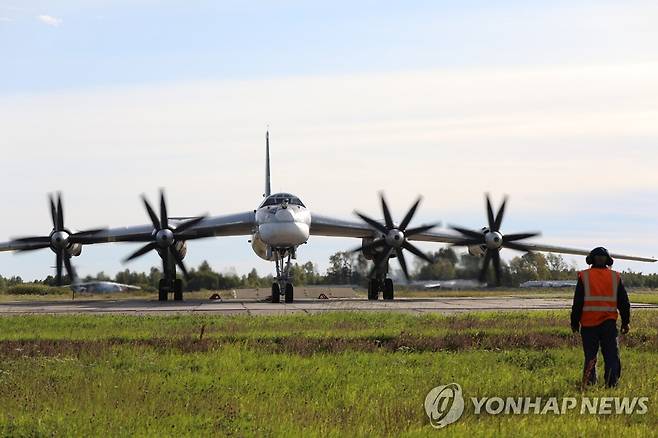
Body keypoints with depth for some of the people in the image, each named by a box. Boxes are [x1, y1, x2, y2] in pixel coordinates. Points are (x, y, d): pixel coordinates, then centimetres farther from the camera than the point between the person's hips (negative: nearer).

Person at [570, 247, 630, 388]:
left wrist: (574, 323, 5)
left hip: (589, 324, -1)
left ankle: (589, 385, 5)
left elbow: (577, 302, -2)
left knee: (590, 357, 6)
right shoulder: (615, 277, 4)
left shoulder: (584, 277, -2)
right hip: (609, 323, 1)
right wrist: (626, 322, 16)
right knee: (612, 356, 4)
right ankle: (612, 385, -4)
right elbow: (624, 302, 8)